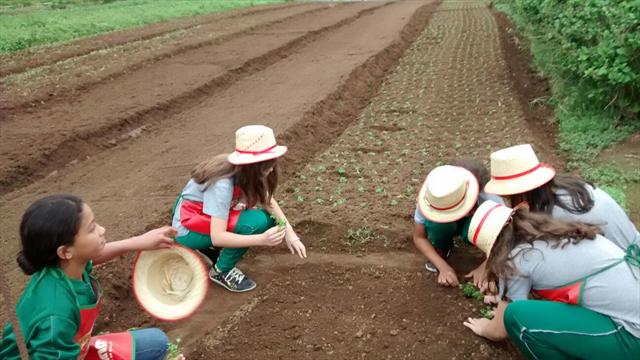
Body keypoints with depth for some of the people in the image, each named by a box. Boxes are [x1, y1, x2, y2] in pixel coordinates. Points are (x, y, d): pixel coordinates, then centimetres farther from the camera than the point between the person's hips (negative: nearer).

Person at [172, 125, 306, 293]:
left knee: (268, 220, -7)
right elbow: (217, 237, -35)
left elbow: (268, 200, -5)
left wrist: (289, 232, -18)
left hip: (207, 218, 8)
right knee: (255, 222, -27)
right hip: (187, 232, -8)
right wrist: (262, 240, -43)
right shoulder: (222, 184, -33)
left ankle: (210, 251, 6)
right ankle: (221, 271, -7)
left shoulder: (244, 170, -12)